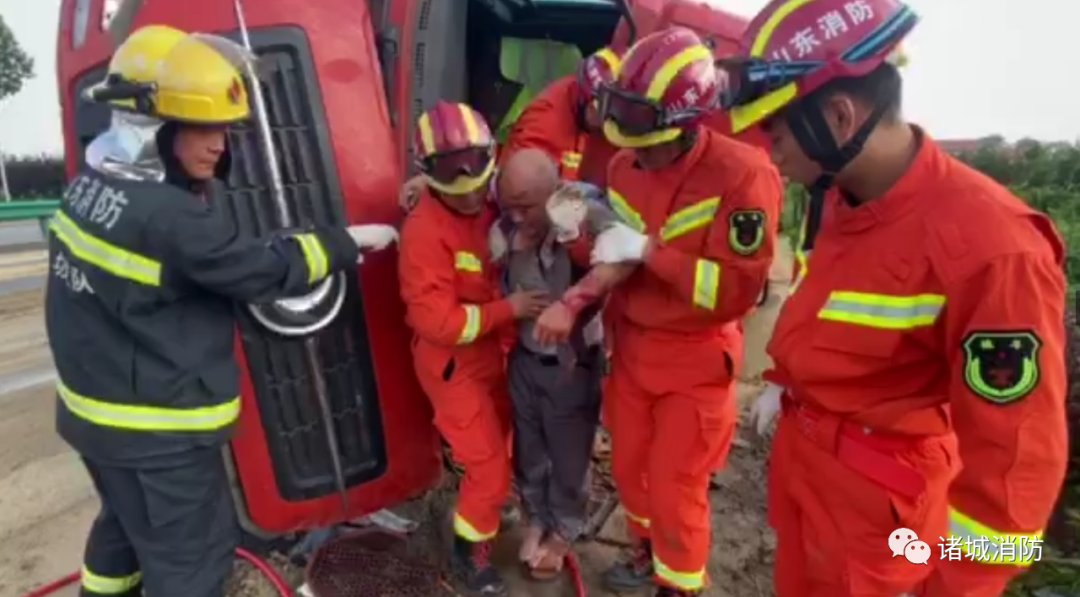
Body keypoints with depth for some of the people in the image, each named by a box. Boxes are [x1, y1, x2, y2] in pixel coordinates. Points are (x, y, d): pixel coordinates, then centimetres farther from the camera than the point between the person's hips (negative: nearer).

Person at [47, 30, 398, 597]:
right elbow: (267, 269, -21)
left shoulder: (90, 186, -2)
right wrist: (350, 240, -11)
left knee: (127, 522, 32)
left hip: (97, 407, 9)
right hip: (156, 430, -9)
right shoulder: (171, 218, -30)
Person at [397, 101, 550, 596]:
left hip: (493, 355, 8)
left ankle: (481, 505, 56)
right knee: (489, 467, 0)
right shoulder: (425, 231, -26)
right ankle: (469, 553, 25)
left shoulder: (488, 207, -3)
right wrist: (509, 308, -28)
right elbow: (436, 321, -28)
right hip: (454, 367, -7)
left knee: (497, 447, 27)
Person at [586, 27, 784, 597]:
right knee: (628, 467, 20)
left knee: (675, 489, 6)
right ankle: (647, 550, 49)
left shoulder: (743, 174, -20)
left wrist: (648, 250, -27)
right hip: (631, 346, 6)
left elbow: (737, 291, -24)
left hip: (694, 359, -6)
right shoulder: (623, 166, 0)